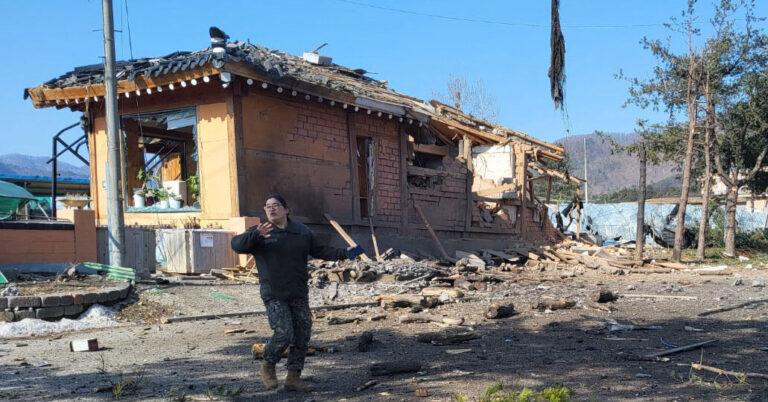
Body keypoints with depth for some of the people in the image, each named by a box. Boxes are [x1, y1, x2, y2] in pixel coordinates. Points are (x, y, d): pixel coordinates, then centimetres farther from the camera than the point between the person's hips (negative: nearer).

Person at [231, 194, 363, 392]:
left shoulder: (302, 232, 9)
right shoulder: (259, 233, -2)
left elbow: (320, 250, 16)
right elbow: (237, 244, -15)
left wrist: (344, 253, 6)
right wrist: (256, 235, -33)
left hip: (299, 295, 5)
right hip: (274, 296, -4)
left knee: (302, 336, 6)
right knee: (283, 334, -14)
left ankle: (293, 378, 19)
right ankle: (267, 367, 14)